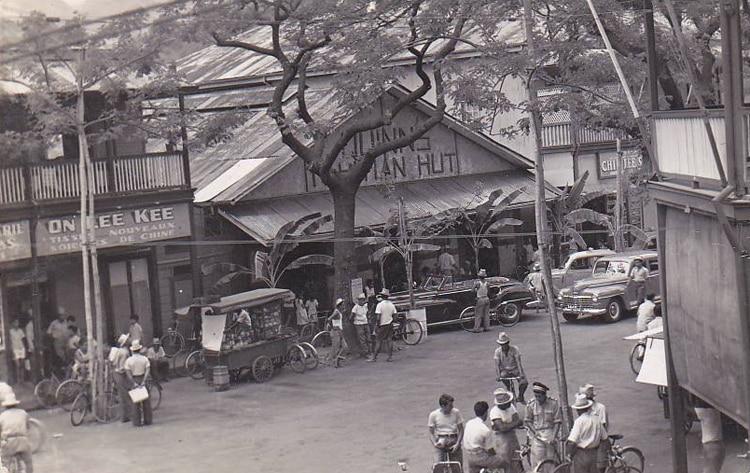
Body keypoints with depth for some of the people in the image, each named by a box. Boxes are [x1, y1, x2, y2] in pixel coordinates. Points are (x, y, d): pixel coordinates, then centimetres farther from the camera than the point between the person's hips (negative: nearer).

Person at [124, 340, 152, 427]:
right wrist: (144, 381, -19)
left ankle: (137, 422, 5)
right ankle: (148, 420, 14)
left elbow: (128, 373, -13)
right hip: (143, 380, 0)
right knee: (146, 401, 10)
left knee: (136, 402, 5)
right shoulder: (145, 359, -3)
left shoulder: (128, 360, -4)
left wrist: (133, 383, -16)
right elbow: (148, 370, -14)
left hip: (134, 381, 0)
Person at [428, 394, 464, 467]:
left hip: (454, 441, 1)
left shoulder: (456, 412, -2)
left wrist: (457, 444, -8)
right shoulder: (433, 415, -5)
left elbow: (461, 430, 3)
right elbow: (431, 433, 2)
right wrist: (434, 443, -17)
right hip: (441, 442, -1)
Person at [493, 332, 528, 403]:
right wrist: (498, 375, -27)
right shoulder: (498, 351, -7)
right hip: (505, 370, 3)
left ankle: (521, 396, 7)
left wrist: (521, 373, -30)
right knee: (503, 376, -28)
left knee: (524, 382, -22)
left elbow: (518, 362, -19)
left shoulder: (514, 349, -12)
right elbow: (497, 364, -12)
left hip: (515, 369, -3)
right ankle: (509, 390, 3)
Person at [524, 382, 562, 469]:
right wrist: (535, 432, -10)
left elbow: (558, 421, -3)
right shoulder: (531, 405, -3)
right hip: (537, 435, -1)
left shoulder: (554, 403, -4)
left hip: (550, 433, 1)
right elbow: (527, 421, 3)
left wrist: (554, 436, -11)